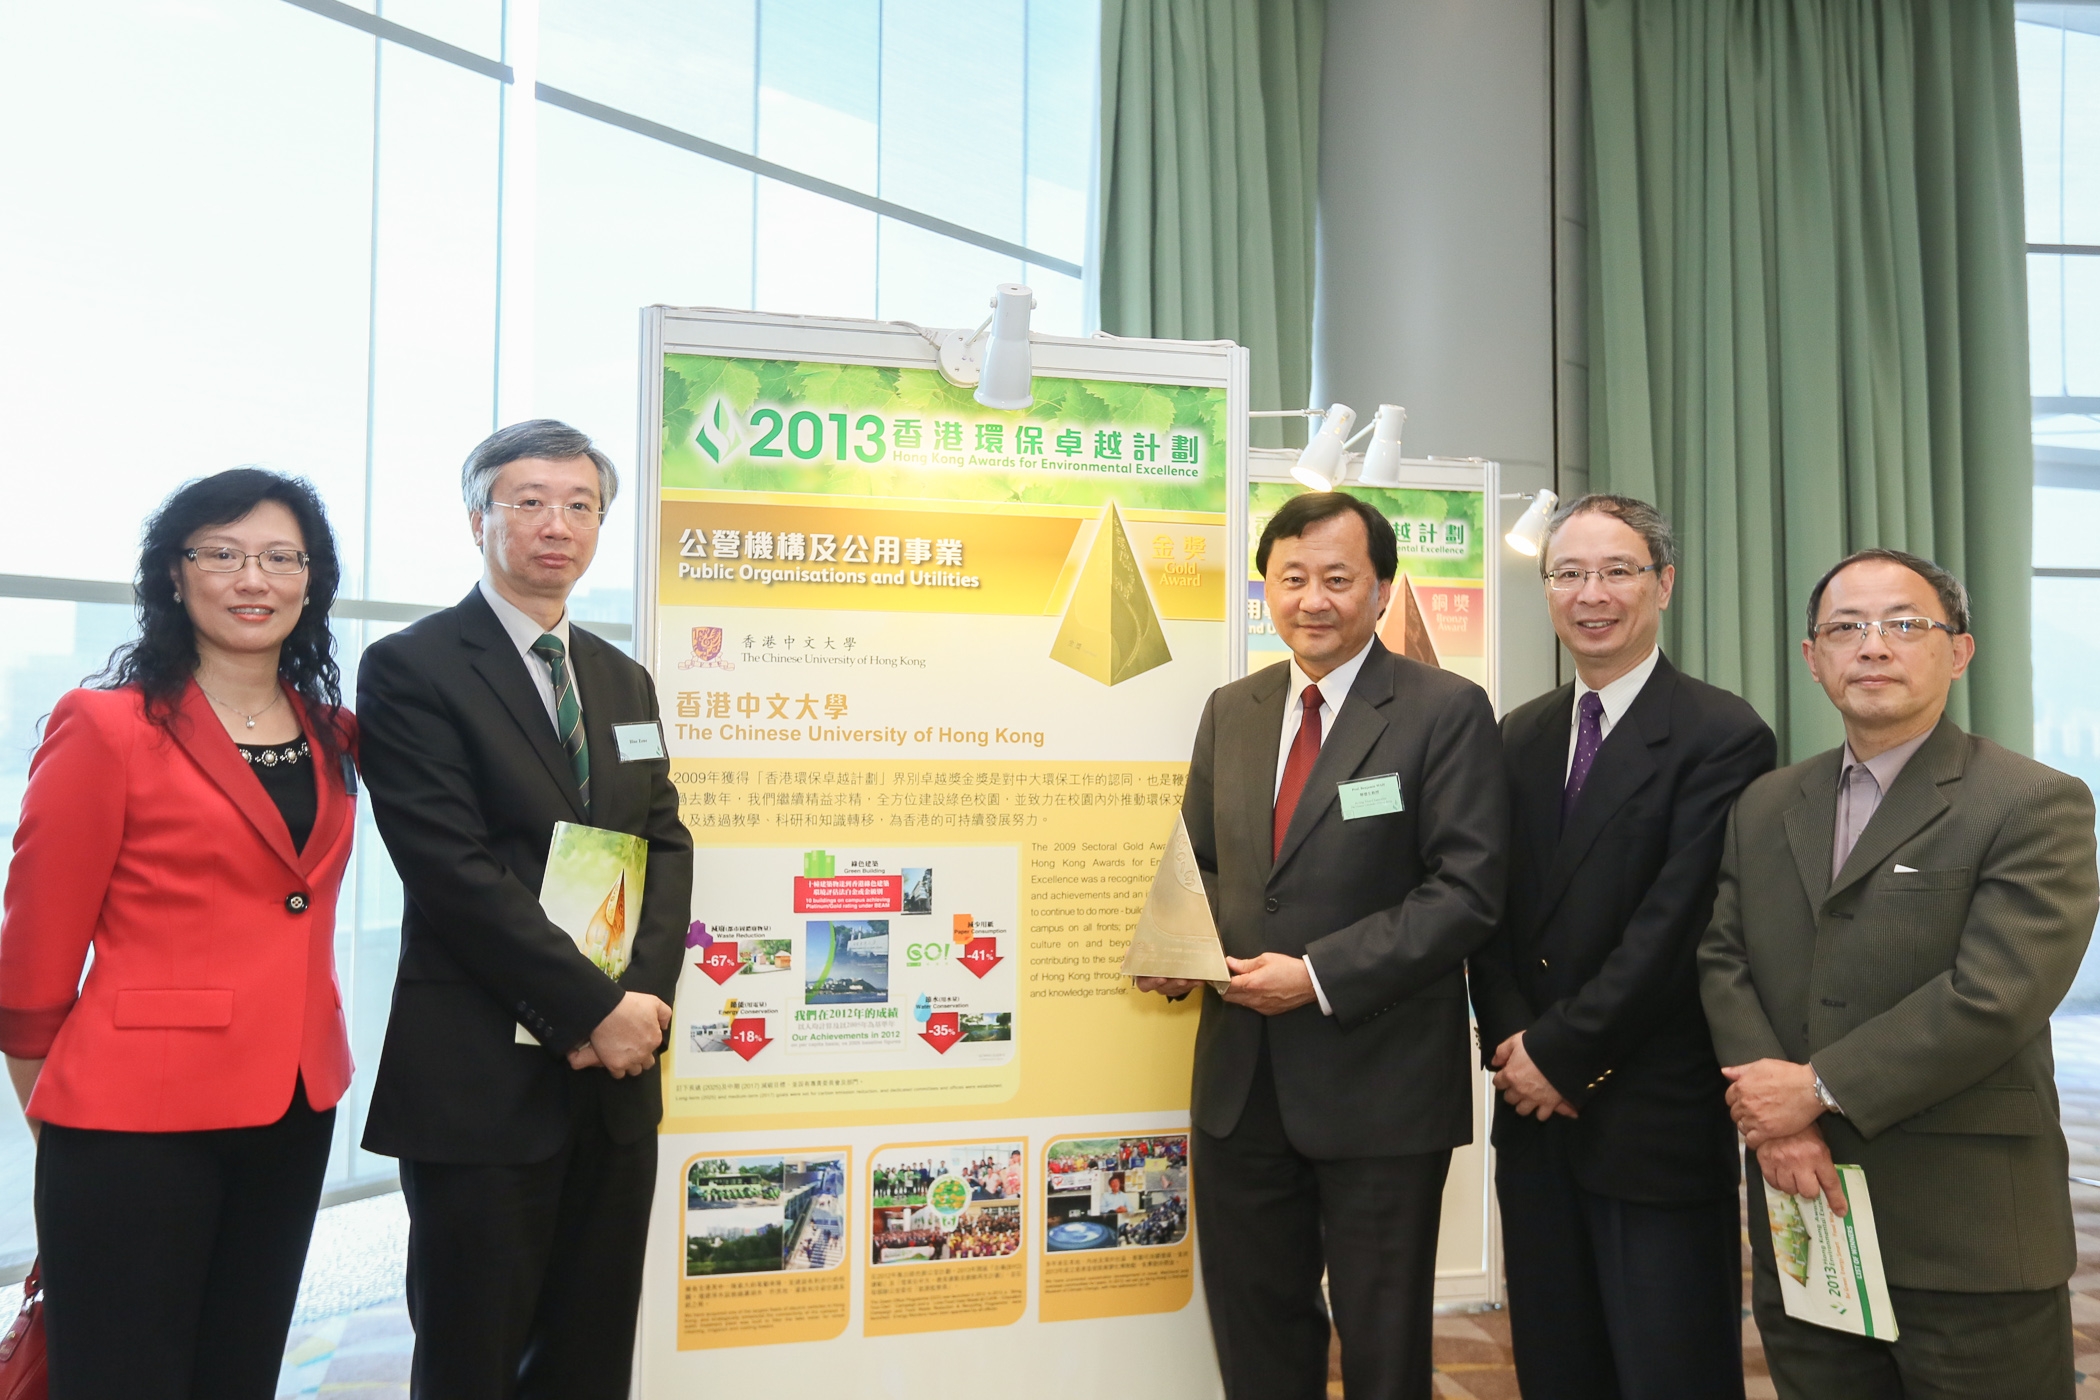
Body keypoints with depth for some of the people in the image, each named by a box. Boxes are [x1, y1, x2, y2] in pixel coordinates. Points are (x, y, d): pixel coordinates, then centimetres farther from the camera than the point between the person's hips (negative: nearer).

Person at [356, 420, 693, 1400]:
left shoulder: (624, 681, 15)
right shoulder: (412, 668, -5)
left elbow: (666, 846, 9)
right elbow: (453, 868, -14)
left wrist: (642, 996, -8)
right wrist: (594, 1007, -16)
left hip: (616, 1076, 6)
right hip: (482, 1083, -5)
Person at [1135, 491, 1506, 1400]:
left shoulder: (1446, 711, -8)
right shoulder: (1230, 711, 8)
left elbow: (1467, 890, -14)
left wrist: (1321, 975, -21)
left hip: (1380, 1085, -5)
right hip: (1240, 1078, 5)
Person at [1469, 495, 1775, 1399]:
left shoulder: (1722, 737, -9)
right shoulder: (1520, 737, 10)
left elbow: (1676, 925, -16)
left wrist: (1562, 1051, -13)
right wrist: (1509, 1040, -6)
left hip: (1656, 1120, -5)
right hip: (1535, 1110, 6)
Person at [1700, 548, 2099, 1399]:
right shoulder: (1765, 807, 11)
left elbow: (1994, 995, -17)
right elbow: (1721, 960, 3)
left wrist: (1819, 1087, -16)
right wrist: (1775, 1116, -11)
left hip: (1968, 1242, -4)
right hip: (1802, 1222, 5)